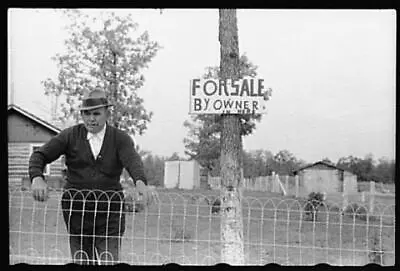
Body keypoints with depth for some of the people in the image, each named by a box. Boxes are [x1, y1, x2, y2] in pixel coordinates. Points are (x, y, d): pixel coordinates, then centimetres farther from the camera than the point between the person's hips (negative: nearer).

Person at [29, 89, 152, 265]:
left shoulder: (120, 139, 1)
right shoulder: (70, 136, 4)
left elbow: (132, 160, -17)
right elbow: (40, 156, -2)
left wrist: (140, 181, -40)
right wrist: (37, 178, -24)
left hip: (109, 208, -1)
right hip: (77, 208, 1)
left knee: (110, 262, -6)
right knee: (80, 261, 6)